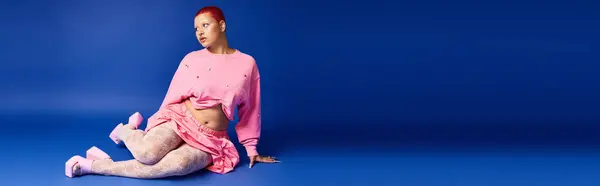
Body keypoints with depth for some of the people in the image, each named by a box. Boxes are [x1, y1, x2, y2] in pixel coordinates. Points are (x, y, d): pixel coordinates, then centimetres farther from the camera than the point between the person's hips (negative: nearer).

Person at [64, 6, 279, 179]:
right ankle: (127, 129, 6)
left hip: (210, 141, 0)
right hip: (180, 120, 0)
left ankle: (95, 165, -27)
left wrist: (251, 149, 12)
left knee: (180, 164, -35)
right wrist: (160, 126, 7)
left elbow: (249, 109, 9)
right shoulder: (192, 59, 3)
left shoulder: (247, 63, 3)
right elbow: (174, 96, 8)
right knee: (148, 153, -33)